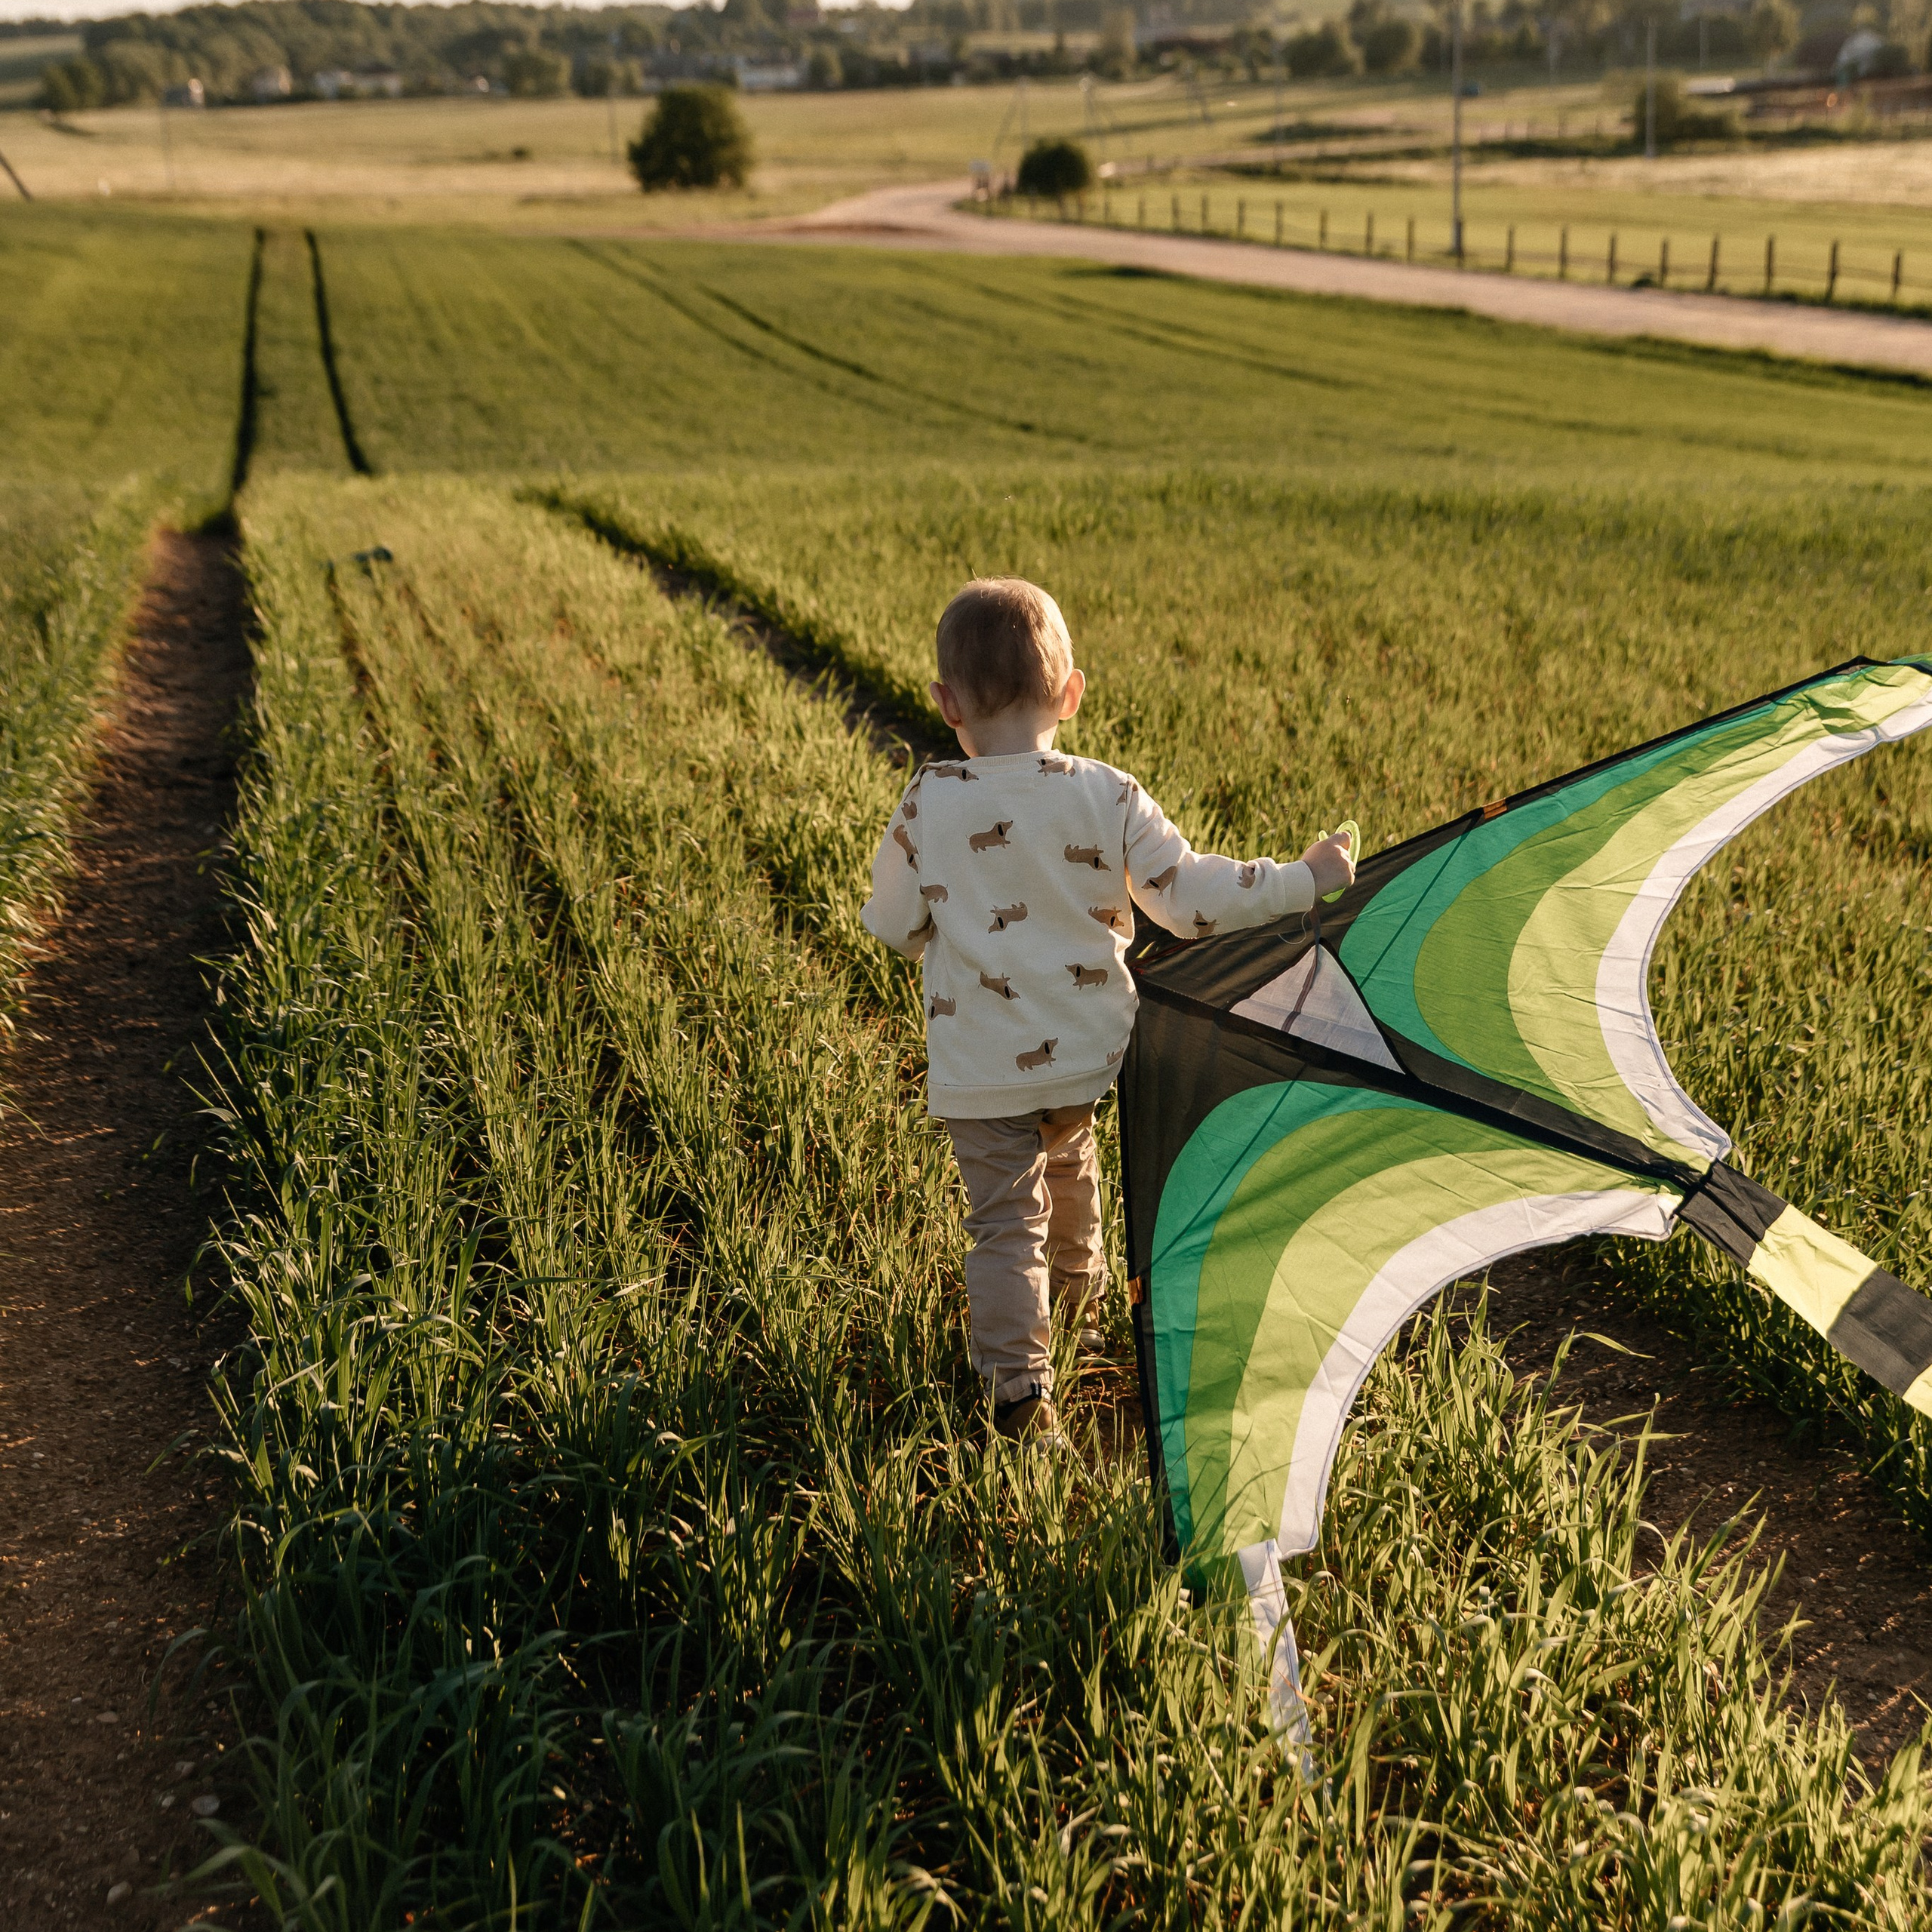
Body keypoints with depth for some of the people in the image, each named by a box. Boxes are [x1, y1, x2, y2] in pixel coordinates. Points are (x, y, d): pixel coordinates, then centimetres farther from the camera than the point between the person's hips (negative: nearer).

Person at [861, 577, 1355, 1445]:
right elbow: (1189, 896, -8)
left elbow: (893, 926, -2)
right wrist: (1304, 878, 2)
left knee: (1005, 1218, 4)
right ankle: (1079, 1305, 50)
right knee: (1070, 1167, 28)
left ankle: (1018, 1382, -6)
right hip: (1090, 1048, 3)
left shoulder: (928, 805, -12)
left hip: (983, 1069, -3)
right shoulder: (1107, 797, -9)